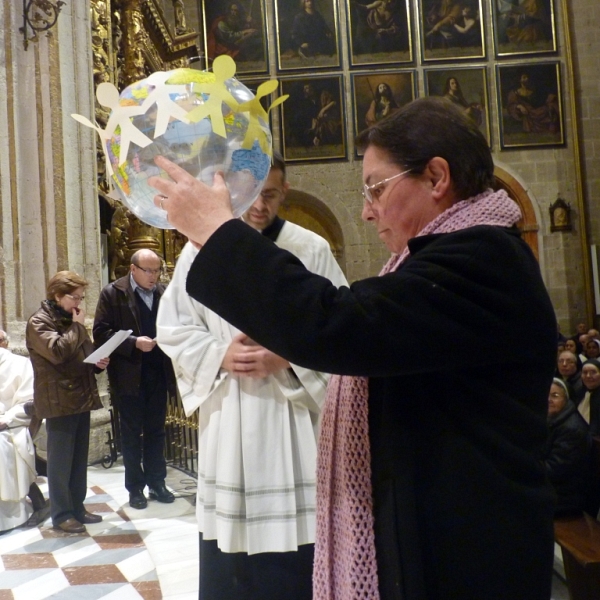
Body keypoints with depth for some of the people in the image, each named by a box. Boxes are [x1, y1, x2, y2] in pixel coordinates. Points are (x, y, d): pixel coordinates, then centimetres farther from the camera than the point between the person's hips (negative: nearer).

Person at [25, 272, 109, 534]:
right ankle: (61, 514, 7)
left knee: (79, 458, 12)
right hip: (59, 401, -8)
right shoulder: (39, 322, -9)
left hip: (81, 398, 8)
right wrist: (77, 326, -14)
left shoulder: (71, 320, 18)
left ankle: (77, 507, 22)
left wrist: (98, 362, 6)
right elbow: (57, 351, -25)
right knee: (61, 460, -2)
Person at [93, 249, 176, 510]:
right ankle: (135, 488, 17)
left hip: (158, 373, 3)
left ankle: (156, 483, 23)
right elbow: (101, 332, -10)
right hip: (129, 375, -3)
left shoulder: (163, 291, 6)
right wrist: (134, 343, -21)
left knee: (156, 431, 12)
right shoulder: (112, 293, -5)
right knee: (131, 434, 7)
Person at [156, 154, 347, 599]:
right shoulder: (201, 249, 3)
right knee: (226, 555, 10)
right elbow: (172, 327, 8)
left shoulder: (312, 249, -2)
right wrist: (219, 355, -9)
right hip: (225, 414, 2)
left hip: (292, 410, -2)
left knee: (292, 551, 3)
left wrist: (287, 357, -16)